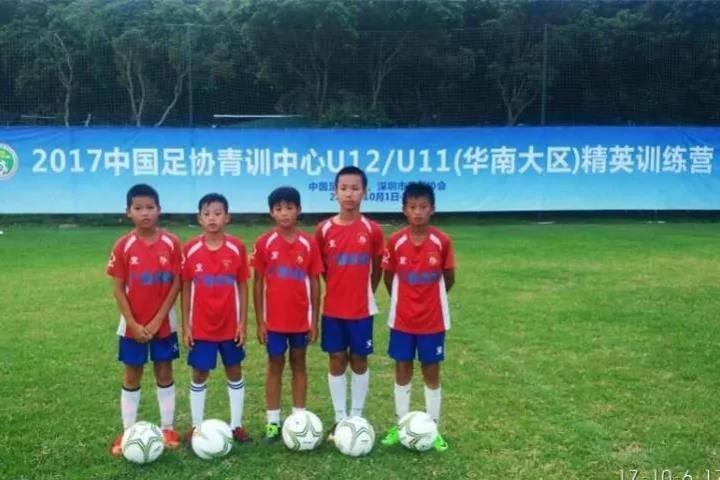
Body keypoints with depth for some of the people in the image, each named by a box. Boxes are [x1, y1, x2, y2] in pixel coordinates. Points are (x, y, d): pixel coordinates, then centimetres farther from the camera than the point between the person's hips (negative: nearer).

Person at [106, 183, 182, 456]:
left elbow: (176, 284, -7)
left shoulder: (171, 243, -7)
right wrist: (133, 324, -12)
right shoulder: (123, 246, -7)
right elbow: (118, 289, -6)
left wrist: (157, 320, -12)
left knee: (164, 373, 10)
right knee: (132, 376, 9)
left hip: (163, 323, 0)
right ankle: (127, 433, 19)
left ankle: (167, 428, 21)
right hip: (132, 325, 0)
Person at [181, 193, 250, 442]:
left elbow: (242, 286, -1)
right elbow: (186, 288, -1)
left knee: (235, 372, 11)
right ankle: (196, 426, 23)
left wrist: (243, 322, -4)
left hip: (230, 325, 1)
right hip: (201, 326, 0)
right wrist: (186, 325, -2)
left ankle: (236, 424, 24)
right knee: (199, 375, 10)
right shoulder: (190, 249, -6)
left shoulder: (236, 248, -7)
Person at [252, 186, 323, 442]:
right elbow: (258, 283, -2)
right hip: (274, 319, -1)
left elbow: (315, 283, 1)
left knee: (299, 364, 12)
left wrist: (314, 320, -1)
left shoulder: (309, 243, -4)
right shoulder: (264, 243, -5)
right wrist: (260, 321, -4)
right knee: (275, 365, 10)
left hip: (301, 318, 1)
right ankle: (273, 420, 19)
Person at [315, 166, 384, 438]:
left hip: (362, 309, -1)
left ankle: (356, 418, 22)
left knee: (359, 361, 9)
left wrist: (365, 295, 8)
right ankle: (340, 420, 20)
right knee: (337, 361, 8)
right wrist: (339, 288, 7)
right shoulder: (324, 229, -4)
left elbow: (376, 269, 5)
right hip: (332, 309, 1)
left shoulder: (372, 230, -6)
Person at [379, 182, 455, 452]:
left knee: (431, 372, 9)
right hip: (402, 320, 1)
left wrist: (431, 298, 7)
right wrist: (404, 301, 6)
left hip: (433, 320, -1)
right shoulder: (395, 242, -8)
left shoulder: (442, 242, -10)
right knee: (402, 370, 11)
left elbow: (449, 279, 1)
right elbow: (388, 277, 3)